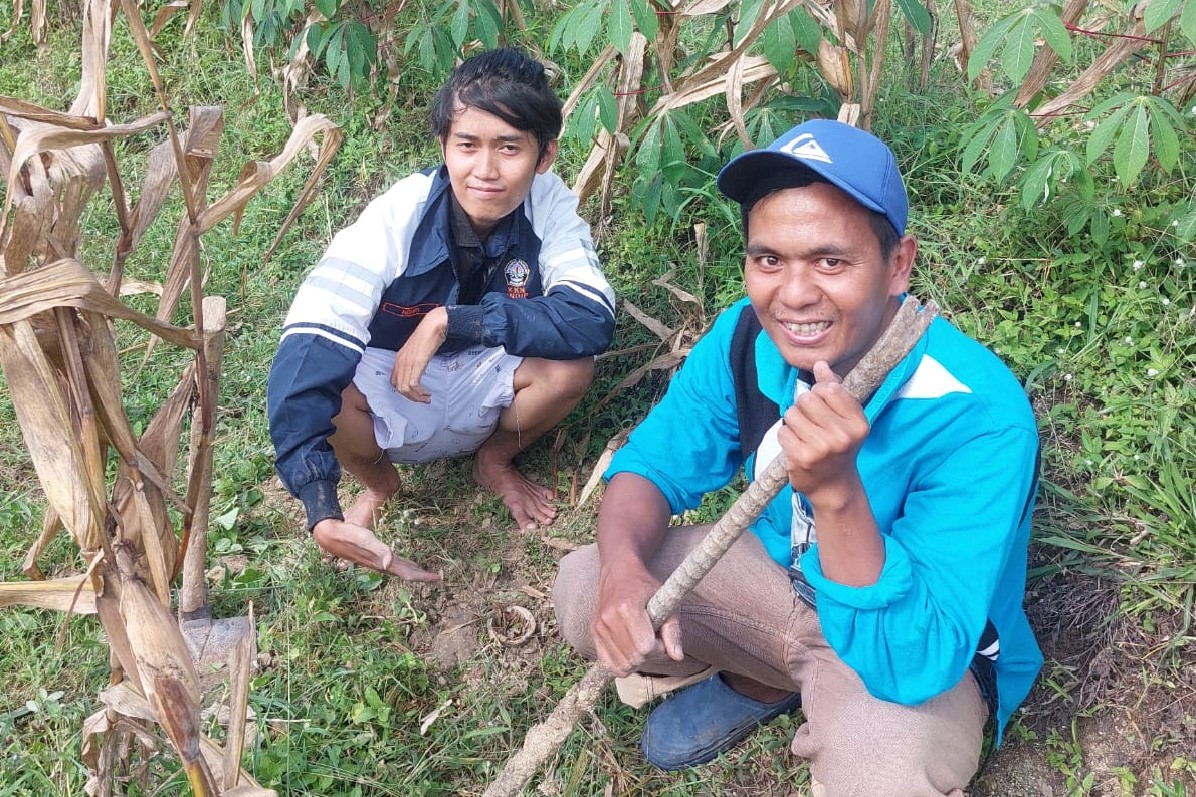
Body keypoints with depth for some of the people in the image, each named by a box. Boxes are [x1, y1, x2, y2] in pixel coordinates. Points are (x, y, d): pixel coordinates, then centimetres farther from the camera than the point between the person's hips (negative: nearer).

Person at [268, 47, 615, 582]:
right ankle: (378, 483, 4)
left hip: (482, 393, 1)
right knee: (316, 374, -32)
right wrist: (321, 513, -48)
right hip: (390, 399, -1)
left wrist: (451, 321, -38)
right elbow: (309, 348, -38)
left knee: (570, 369, -28)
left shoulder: (550, 205, -21)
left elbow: (592, 322, -32)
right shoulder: (399, 216, -29)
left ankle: (495, 462, 6)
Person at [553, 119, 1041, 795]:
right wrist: (623, 566, -31)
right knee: (585, 588, -11)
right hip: (783, 572, 5)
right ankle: (763, 683, 14)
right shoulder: (747, 336, -17)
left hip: (921, 651, -5)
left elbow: (910, 664, -36)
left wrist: (836, 491, -51)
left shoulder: (978, 416, -34)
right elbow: (653, 465, -7)